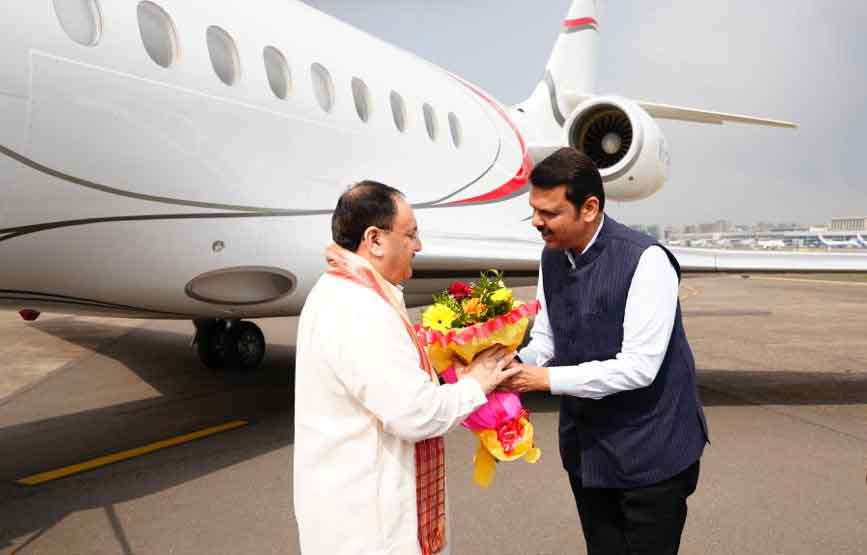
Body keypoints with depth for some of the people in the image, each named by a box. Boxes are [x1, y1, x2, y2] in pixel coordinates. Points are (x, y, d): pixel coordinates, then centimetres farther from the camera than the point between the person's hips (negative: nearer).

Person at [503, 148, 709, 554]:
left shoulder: (646, 260, -21)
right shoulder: (552, 258, 0)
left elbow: (638, 367, -25)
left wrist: (546, 378, -23)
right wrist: (516, 364, -15)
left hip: (649, 452, -6)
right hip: (584, 447, 6)